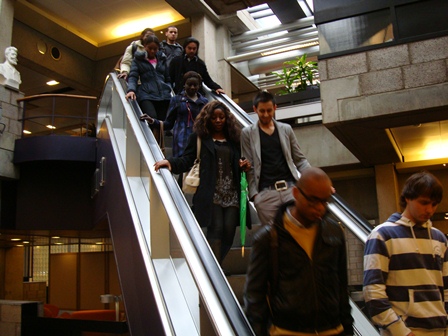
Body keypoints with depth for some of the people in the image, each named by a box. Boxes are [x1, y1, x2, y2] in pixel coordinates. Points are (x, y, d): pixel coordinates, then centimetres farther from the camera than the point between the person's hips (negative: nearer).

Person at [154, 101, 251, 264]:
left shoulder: (233, 137, 17)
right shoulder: (199, 136, 7)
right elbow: (186, 161, 0)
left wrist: (244, 165, 2)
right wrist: (170, 162, -19)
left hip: (232, 194, 4)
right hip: (211, 194, -4)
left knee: (229, 232, -2)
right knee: (216, 230, -13)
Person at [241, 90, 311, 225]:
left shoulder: (286, 129, 14)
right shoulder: (247, 133, 7)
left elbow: (300, 159, 16)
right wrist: (254, 193, -5)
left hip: (290, 188, 2)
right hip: (265, 193, -2)